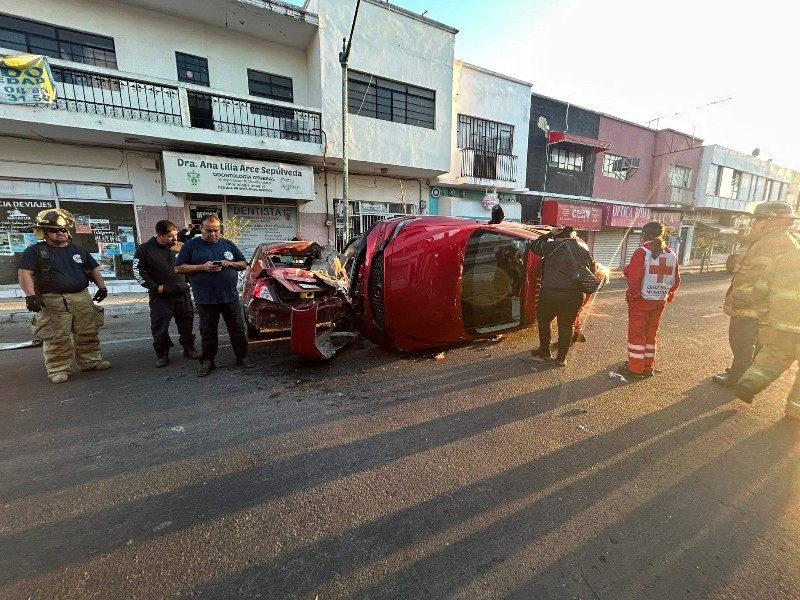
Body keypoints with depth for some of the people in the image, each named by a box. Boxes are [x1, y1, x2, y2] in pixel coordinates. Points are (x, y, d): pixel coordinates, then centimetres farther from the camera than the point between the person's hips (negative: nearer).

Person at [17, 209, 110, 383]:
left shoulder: (78, 250, 14)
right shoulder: (35, 251, 0)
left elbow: (94, 269, 19)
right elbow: (24, 273, -7)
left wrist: (102, 287, 9)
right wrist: (30, 295, -18)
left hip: (82, 298, 4)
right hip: (52, 301, -4)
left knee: (88, 333, 9)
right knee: (56, 338, -2)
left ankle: (90, 361, 21)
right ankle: (59, 369, 7)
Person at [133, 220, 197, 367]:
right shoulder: (145, 249, -4)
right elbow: (138, 271, -5)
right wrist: (156, 287, -10)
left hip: (183, 294, 3)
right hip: (160, 296, -2)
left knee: (186, 323, 9)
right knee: (160, 326, 2)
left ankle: (189, 348, 22)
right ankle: (162, 354, 15)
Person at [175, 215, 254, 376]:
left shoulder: (228, 245, 10)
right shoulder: (191, 245, 3)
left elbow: (244, 265, 13)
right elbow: (179, 268, -1)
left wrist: (231, 263, -8)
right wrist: (202, 267, -15)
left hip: (231, 297, 2)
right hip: (205, 300, -2)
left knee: (238, 329, 7)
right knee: (208, 333, 8)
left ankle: (242, 357, 19)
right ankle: (207, 362, 21)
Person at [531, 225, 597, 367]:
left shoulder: (553, 246, -7)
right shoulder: (584, 249, 9)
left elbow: (535, 246, 5)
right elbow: (593, 268, 20)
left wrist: (549, 234, 9)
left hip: (551, 293, -4)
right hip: (576, 295, 4)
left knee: (543, 320, 16)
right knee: (566, 325, 13)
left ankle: (544, 352, 24)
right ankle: (562, 358, 18)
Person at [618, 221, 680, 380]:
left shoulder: (642, 251, -14)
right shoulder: (671, 254, 5)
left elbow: (634, 277, -22)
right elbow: (676, 281, 9)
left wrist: (632, 294, -7)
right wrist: (668, 295, 22)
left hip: (641, 300, -6)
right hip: (660, 301, 6)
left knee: (636, 333, 3)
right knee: (651, 333, 17)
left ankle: (635, 369, 9)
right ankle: (649, 367, 25)